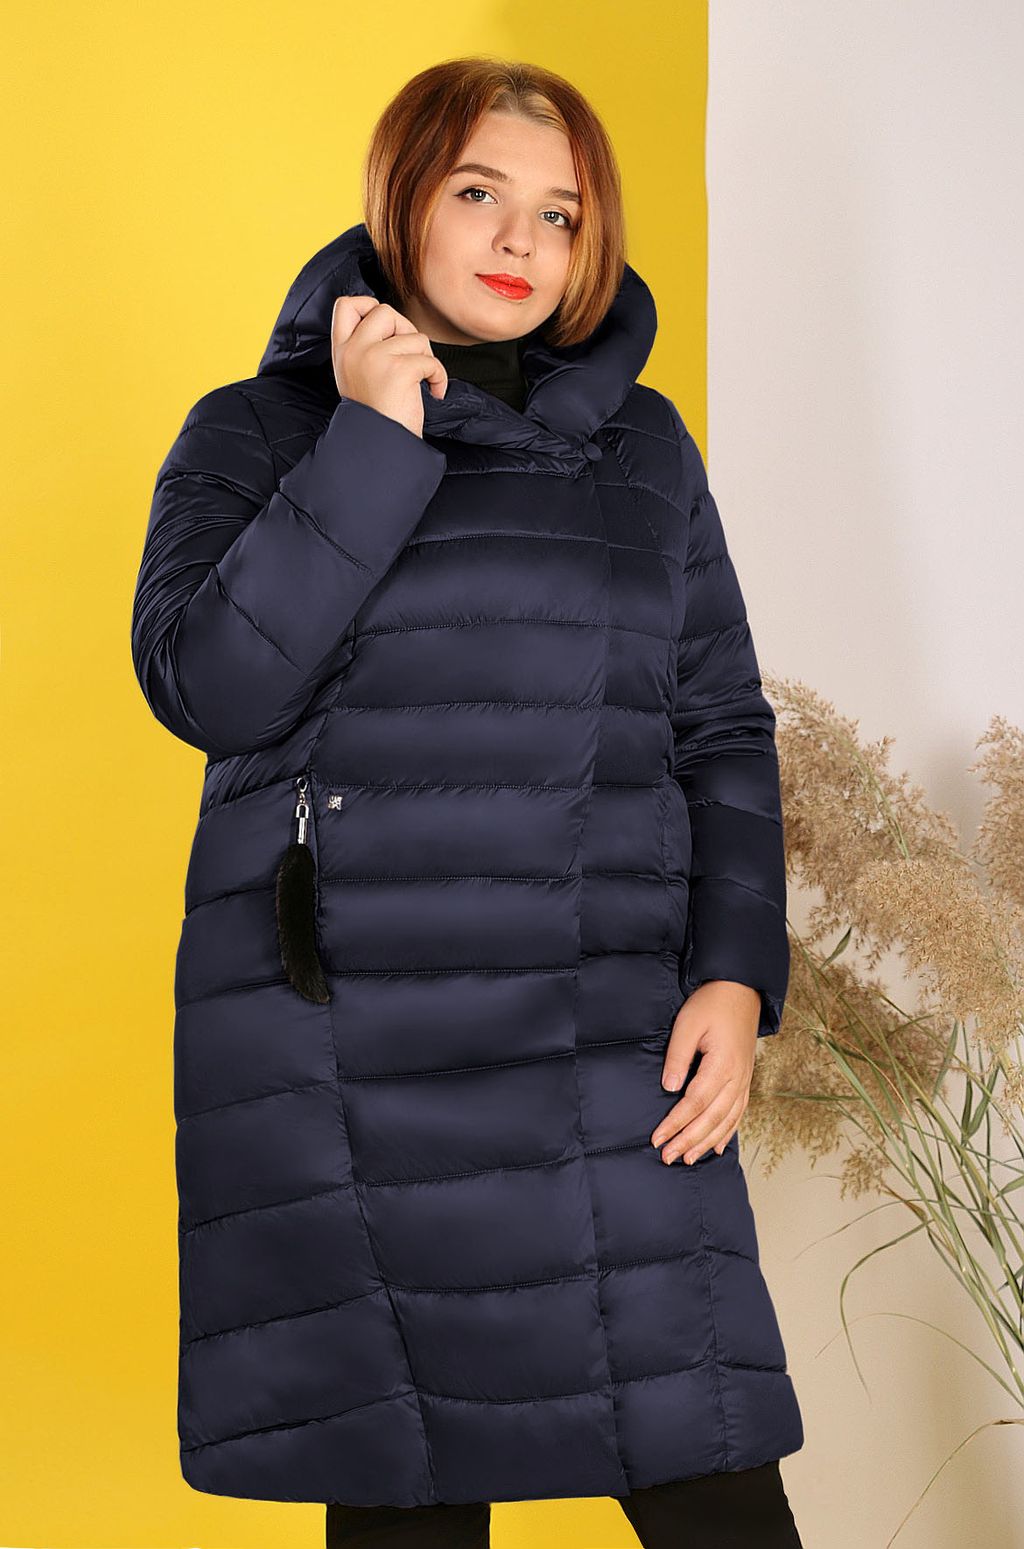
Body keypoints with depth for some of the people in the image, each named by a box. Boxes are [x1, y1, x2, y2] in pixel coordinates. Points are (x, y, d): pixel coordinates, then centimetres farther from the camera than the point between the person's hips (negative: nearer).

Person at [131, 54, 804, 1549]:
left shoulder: (643, 445, 14)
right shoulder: (258, 432, 7)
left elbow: (724, 728, 14)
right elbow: (208, 684, -9)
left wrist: (736, 977, 1)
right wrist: (375, 440, -10)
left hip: (608, 1049, 2)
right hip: (346, 1066, -2)